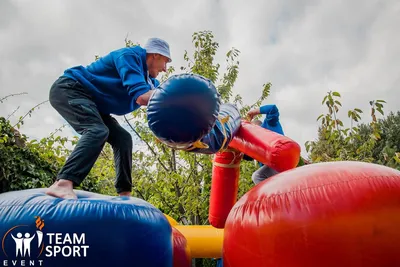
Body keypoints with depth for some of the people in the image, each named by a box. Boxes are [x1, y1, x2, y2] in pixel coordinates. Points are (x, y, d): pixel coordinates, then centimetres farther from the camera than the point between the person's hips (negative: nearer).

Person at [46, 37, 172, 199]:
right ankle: (62, 184, -44)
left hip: (90, 102, 9)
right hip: (68, 89, -9)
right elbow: (141, 96, -30)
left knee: (123, 138, -2)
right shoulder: (130, 55, -17)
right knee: (98, 131, -32)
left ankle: (124, 194, -6)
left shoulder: (149, 80, 12)